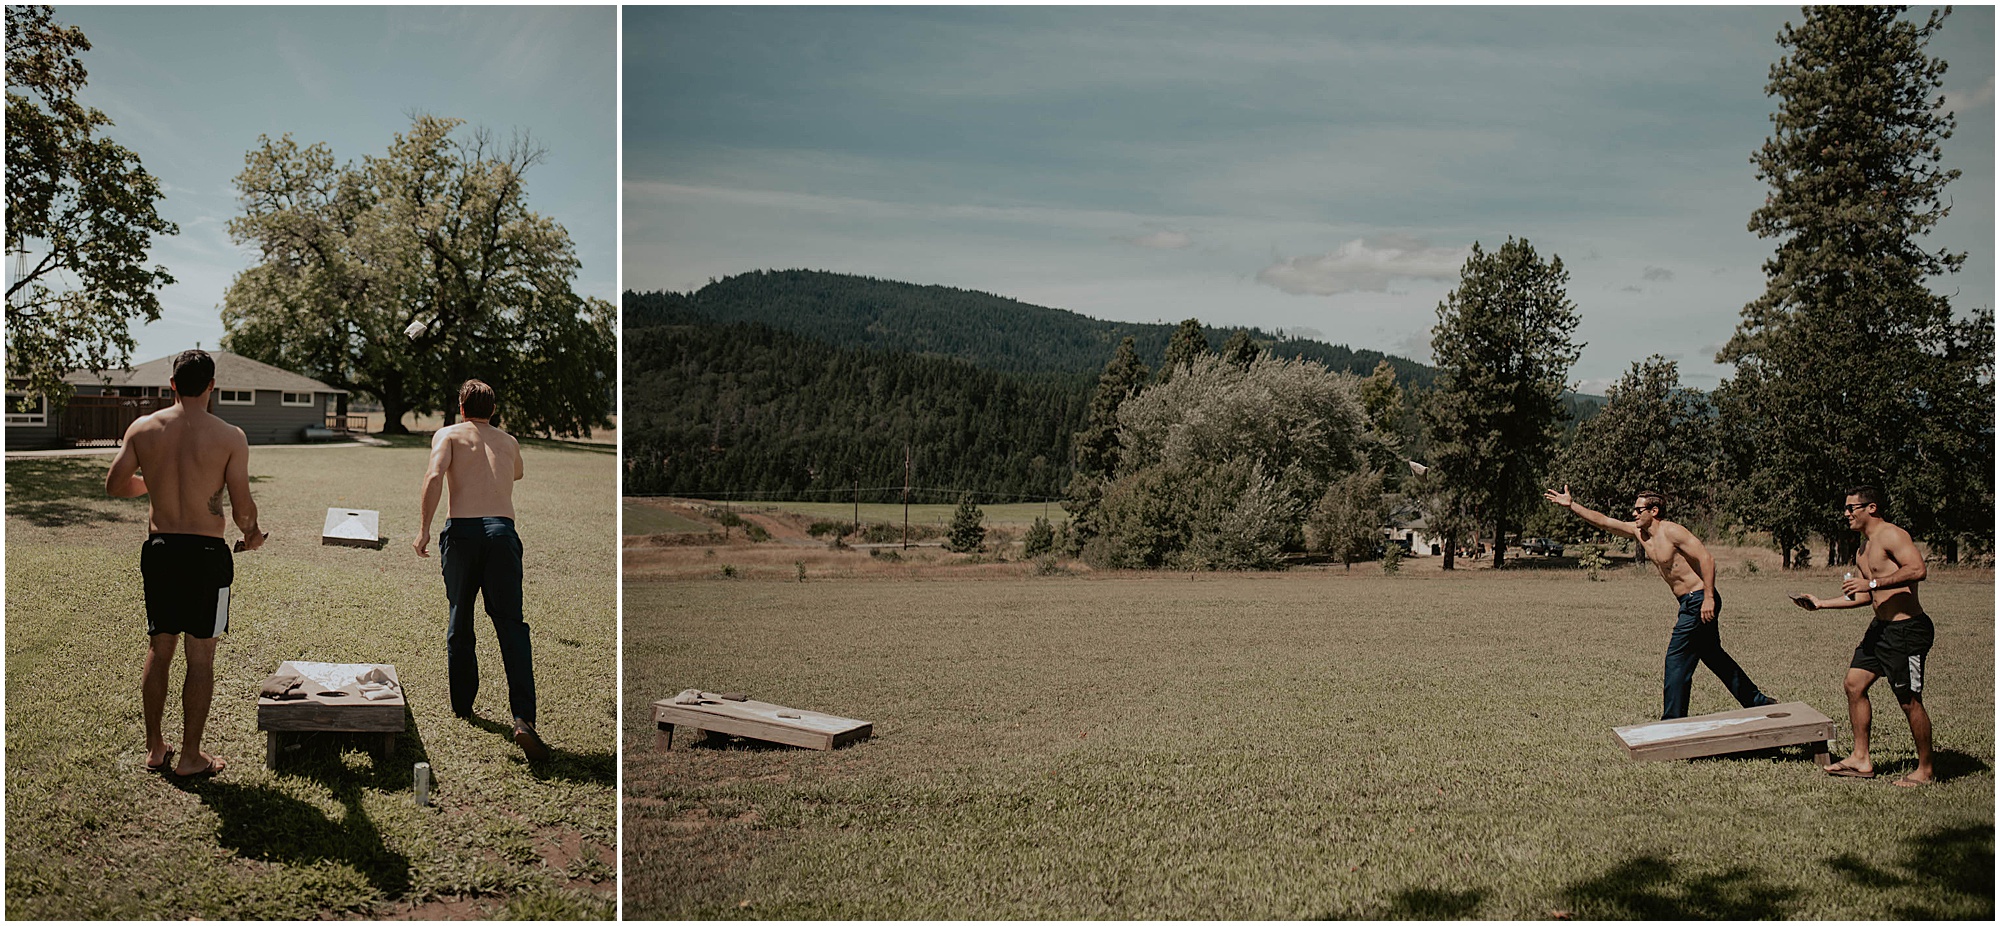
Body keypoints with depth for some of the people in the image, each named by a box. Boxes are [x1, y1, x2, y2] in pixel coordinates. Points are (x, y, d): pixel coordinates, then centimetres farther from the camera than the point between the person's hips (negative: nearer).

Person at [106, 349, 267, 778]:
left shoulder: (142, 429, 0)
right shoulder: (229, 437, -10)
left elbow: (114, 485, 7)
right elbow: (242, 506, -9)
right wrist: (252, 534, 12)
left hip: (158, 549, 4)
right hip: (206, 553, -4)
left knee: (158, 650, 16)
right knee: (200, 657, 5)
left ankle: (154, 747, 26)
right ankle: (190, 756, 12)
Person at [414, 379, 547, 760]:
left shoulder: (448, 434, 12)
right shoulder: (509, 442, 22)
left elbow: (435, 475, -8)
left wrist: (424, 528, -5)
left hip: (462, 531, -1)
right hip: (502, 530, 1)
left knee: (460, 623, 16)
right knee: (511, 625, -3)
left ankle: (461, 706, 26)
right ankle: (523, 717, -17)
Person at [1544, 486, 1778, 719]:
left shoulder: (1671, 532, -17)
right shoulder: (1638, 531, 7)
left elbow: (1706, 559, -21)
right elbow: (1603, 521, 9)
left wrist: (1709, 598, -25)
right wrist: (1571, 505, 4)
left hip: (1700, 601, -9)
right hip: (1691, 603, 9)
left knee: (1676, 660, -7)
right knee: (1714, 656, 19)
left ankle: (1673, 720, -2)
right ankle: (1758, 702, 31)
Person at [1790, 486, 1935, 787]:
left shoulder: (1891, 535, -13)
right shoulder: (1864, 547, 16)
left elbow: (1917, 569, -29)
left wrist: (1873, 583, -29)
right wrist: (1821, 603, 20)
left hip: (1907, 629, -10)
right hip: (1881, 627, 10)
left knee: (1909, 701, -2)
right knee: (1854, 684, 9)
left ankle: (1924, 770, 11)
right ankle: (1861, 759, 17)